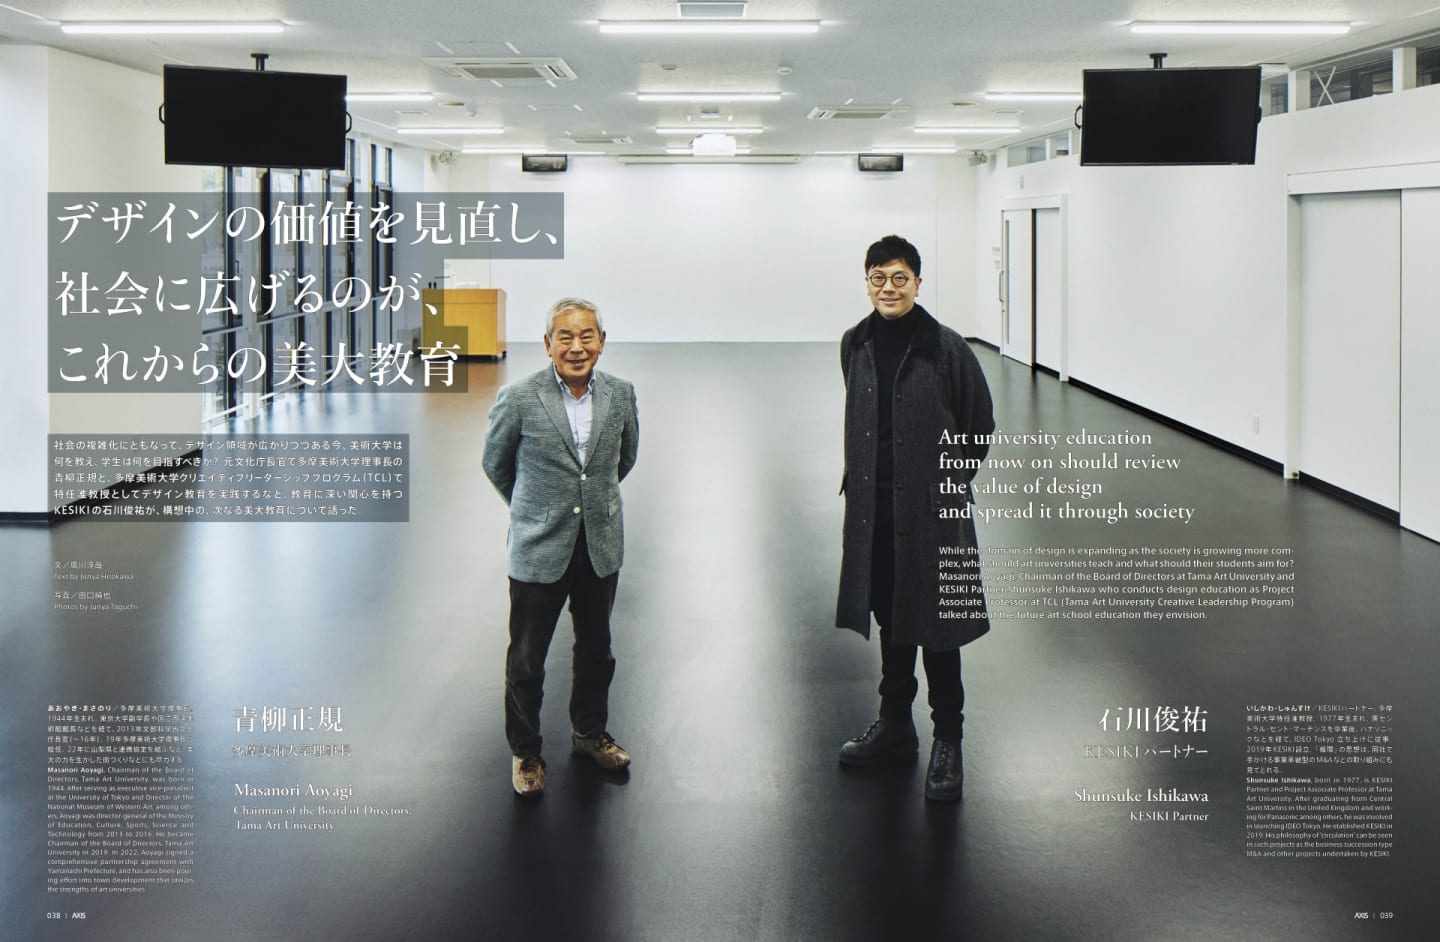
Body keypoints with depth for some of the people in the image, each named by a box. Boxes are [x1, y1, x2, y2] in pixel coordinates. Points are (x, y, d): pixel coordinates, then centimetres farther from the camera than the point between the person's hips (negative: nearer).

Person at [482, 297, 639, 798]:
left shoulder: (620, 395, -4)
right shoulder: (518, 400, -15)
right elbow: (495, 464, 3)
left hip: (601, 548, 4)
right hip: (539, 550, -3)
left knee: (595, 649, 20)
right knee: (526, 661, 7)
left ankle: (589, 731, 42)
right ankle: (525, 752, 26)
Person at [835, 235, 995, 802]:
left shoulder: (945, 348, -12)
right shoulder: (855, 346, 3)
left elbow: (980, 425, -3)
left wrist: (949, 480, 0)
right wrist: (863, 475, 13)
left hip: (931, 511, -5)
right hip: (874, 507, 5)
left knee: (934, 624, 2)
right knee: (891, 620, 17)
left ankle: (947, 743, 15)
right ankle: (895, 724, 31)